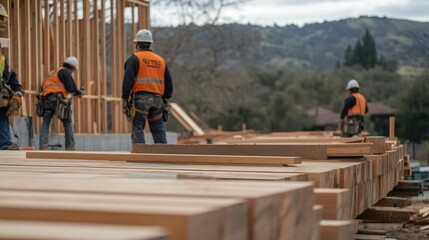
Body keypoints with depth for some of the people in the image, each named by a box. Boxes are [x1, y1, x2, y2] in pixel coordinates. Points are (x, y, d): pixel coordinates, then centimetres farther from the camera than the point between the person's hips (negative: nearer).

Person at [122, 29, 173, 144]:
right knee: (159, 130, 10)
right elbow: (169, 82, 21)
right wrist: (165, 98, 25)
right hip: (157, 99, 5)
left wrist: (125, 98, -8)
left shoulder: (135, 58, 2)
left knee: (137, 129, -5)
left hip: (141, 98, -5)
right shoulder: (161, 60, 20)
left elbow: (128, 79, -9)